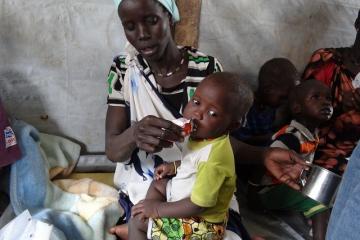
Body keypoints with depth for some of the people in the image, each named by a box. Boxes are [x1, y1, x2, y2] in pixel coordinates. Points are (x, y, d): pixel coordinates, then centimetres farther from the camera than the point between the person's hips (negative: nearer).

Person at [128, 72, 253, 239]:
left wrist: (158, 209, -19)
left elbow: (197, 206, -29)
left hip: (201, 222, -9)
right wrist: (175, 167, 4)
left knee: (138, 219, -5)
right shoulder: (206, 135, -9)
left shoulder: (214, 157, -36)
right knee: (157, 184, 23)